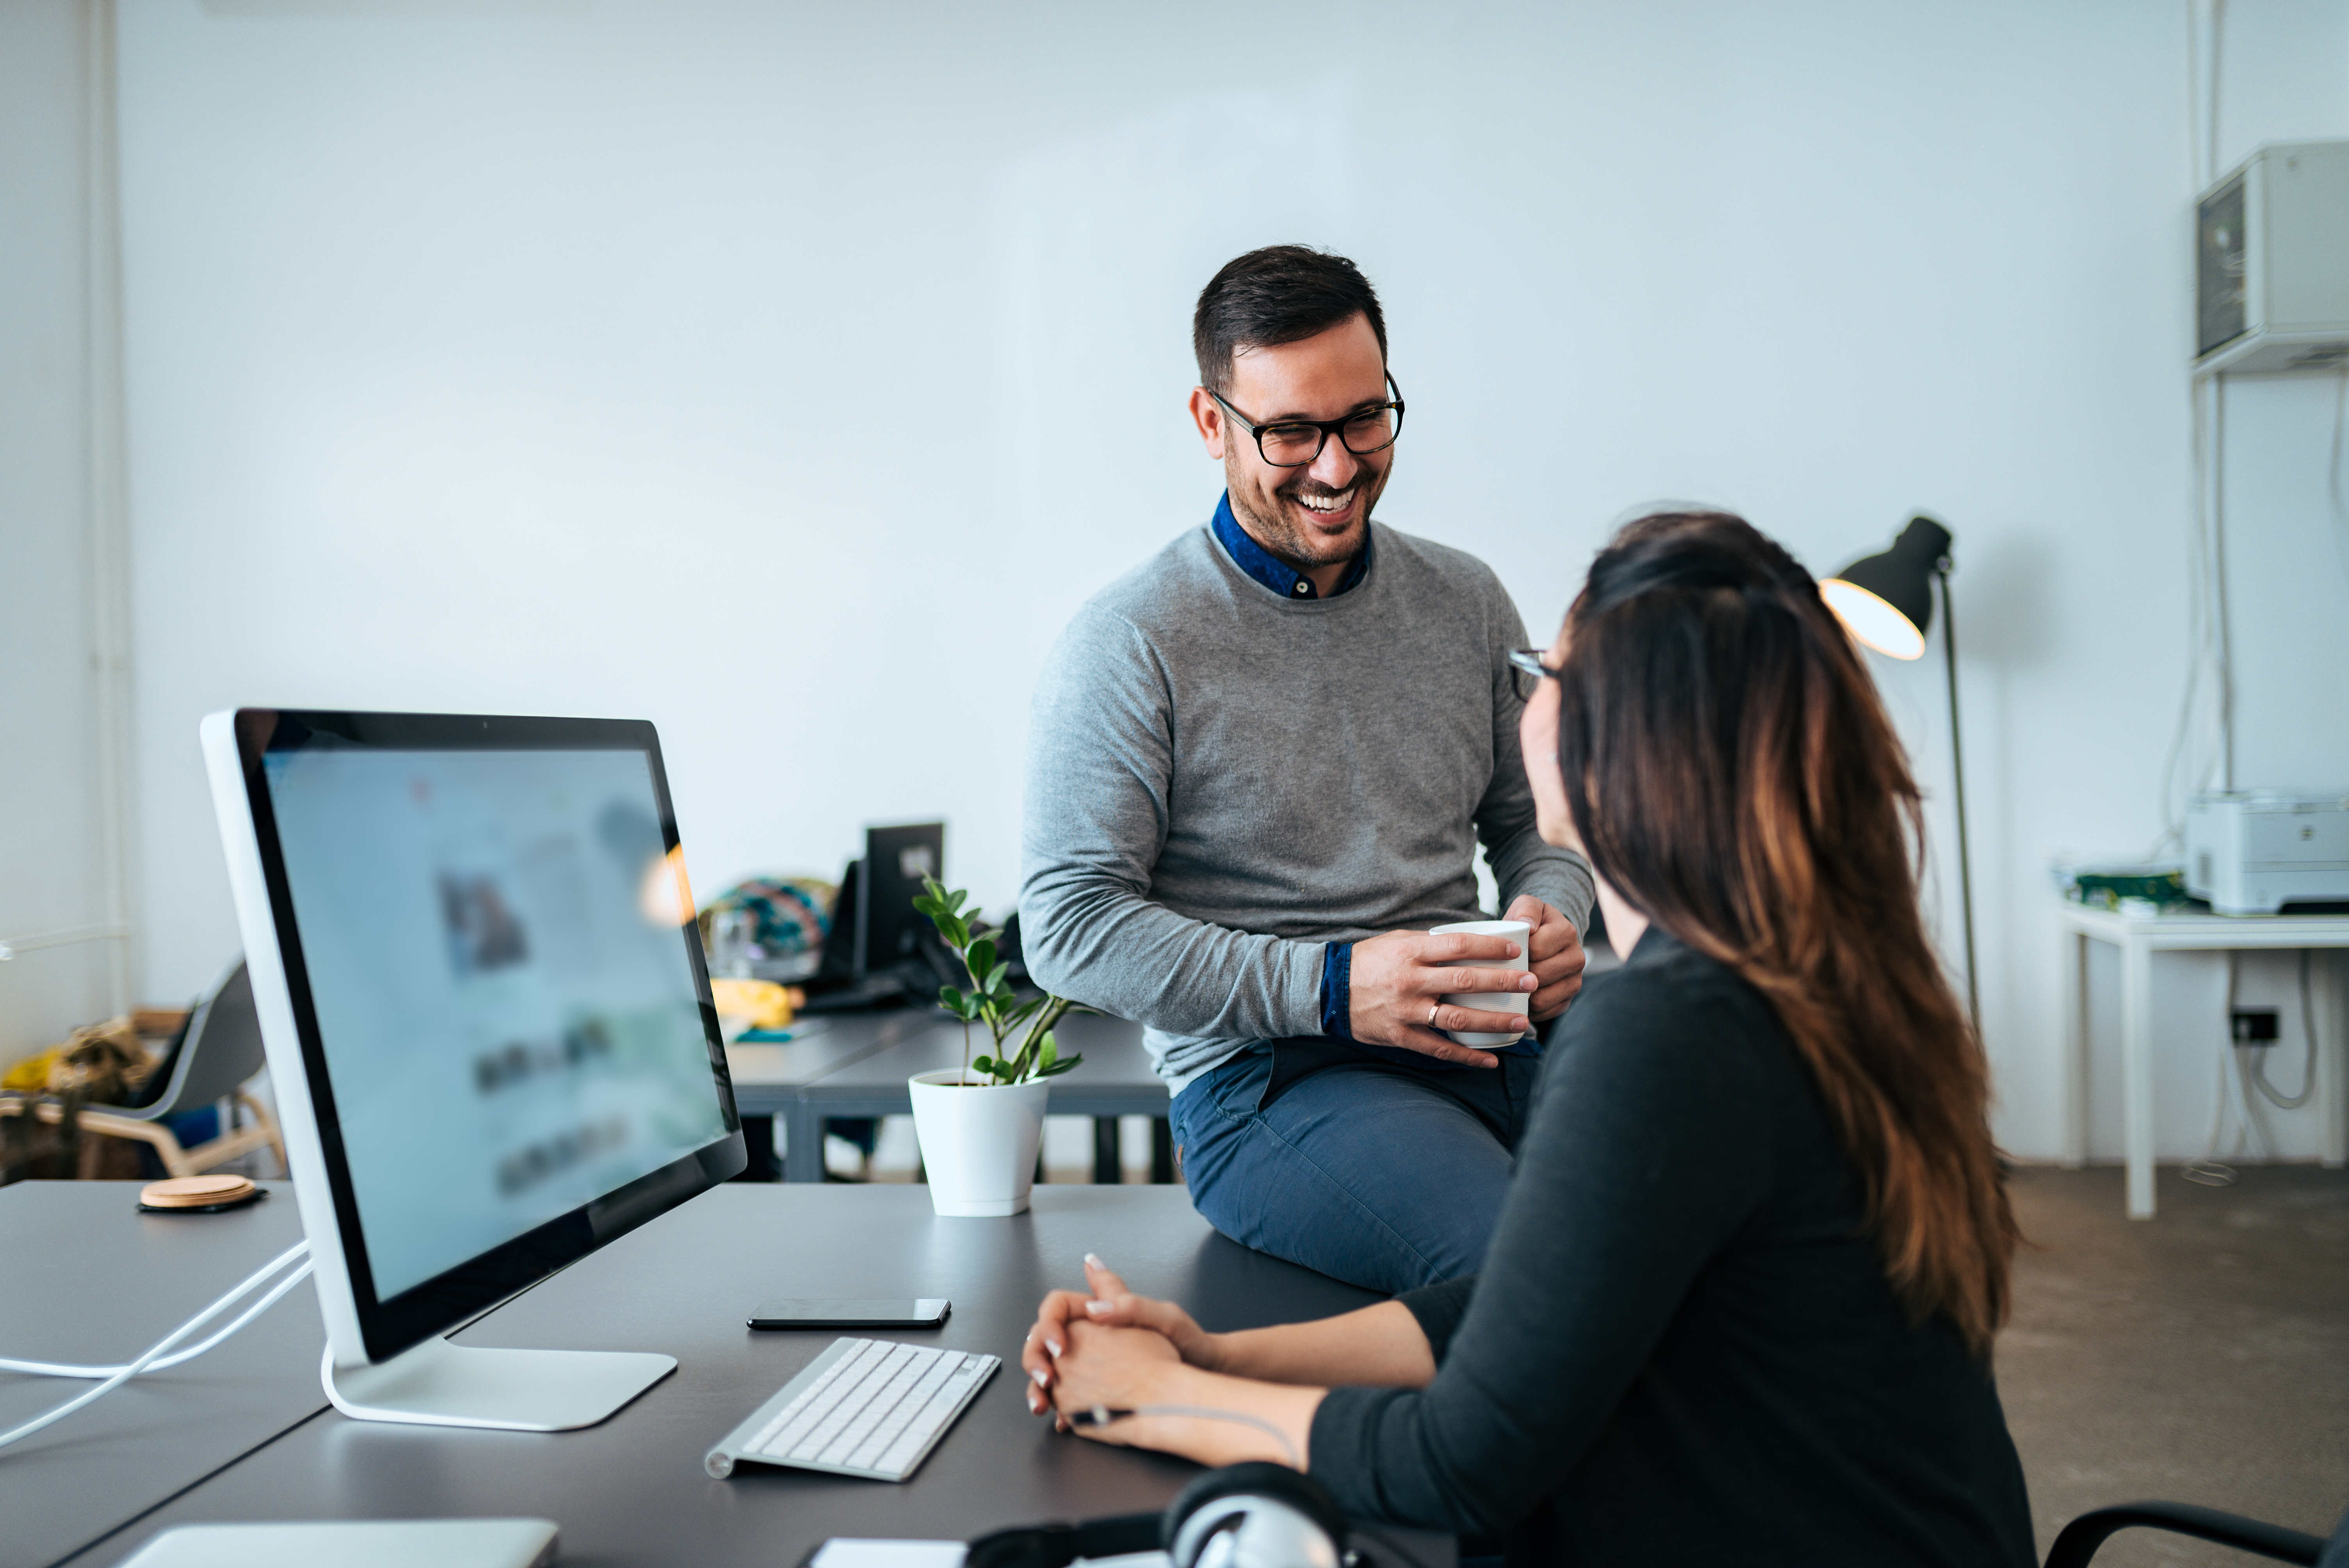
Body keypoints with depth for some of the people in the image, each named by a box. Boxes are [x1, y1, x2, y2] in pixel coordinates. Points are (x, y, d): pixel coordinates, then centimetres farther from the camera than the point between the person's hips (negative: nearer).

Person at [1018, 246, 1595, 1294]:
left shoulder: (1466, 603, 13)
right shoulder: (1128, 644, -4)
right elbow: (1070, 926, -8)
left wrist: (1552, 916, -2)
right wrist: (1330, 987, -17)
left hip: (1485, 1041, 6)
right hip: (1262, 1079, -5)